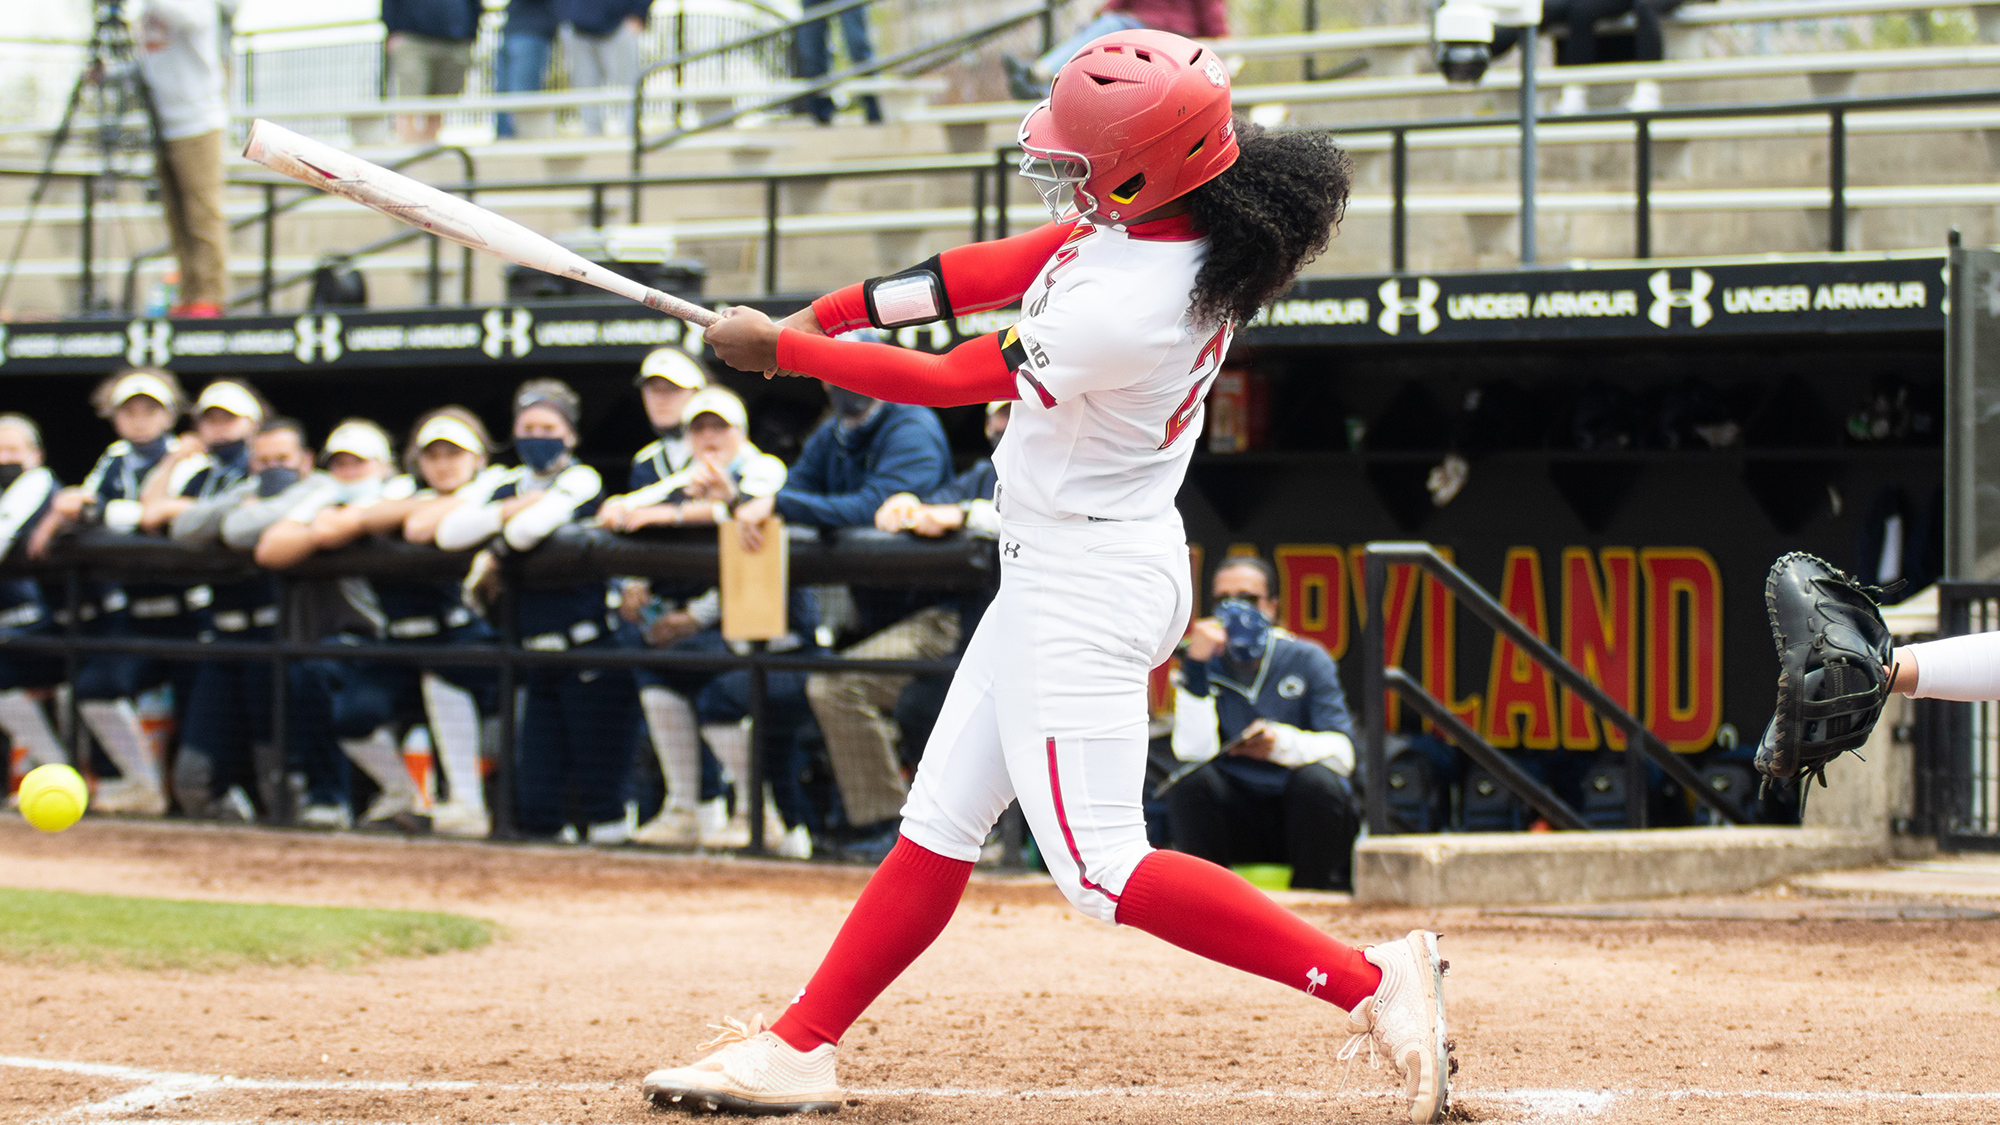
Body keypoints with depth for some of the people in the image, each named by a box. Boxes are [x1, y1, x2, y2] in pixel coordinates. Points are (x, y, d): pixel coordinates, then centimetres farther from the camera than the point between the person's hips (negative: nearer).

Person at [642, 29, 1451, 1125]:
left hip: (1088, 583, -10)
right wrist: (838, 306, 2)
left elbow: (949, 380, -15)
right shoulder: (1169, 214, -4)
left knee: (1100, 867, -9)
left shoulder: (1122, 313, -30)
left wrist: (782, 349, -5)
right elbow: (1010, 267, 7)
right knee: (939, 822, 14)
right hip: (1057, 572, 10)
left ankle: (1371, 981, -10)